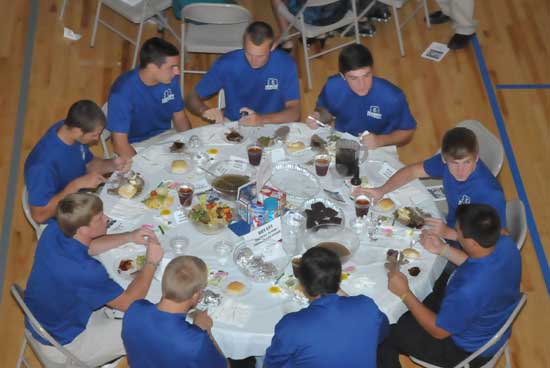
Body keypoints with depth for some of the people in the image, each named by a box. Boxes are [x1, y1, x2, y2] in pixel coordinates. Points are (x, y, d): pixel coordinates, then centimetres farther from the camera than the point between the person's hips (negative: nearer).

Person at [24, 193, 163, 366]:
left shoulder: (52, 230, -17)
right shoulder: (85, 271, -38)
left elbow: (87, 245, 7)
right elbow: (129, 303, -21)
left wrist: (130, 237, -1)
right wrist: (151, 262, -12)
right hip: (61, 345, -8)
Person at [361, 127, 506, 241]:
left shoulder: (491, 194, -33)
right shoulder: (445, 161, -16)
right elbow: (413, 170, -1)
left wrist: (449, 233, -33)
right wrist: (382, 190, -16)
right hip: (450, 228, 6)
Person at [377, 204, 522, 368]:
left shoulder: (468, 291, -44)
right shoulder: (506, 243, -21)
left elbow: (439, 331, -25)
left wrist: (404, 293, -20)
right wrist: (443, 249, -1)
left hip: (469, 350, -7)